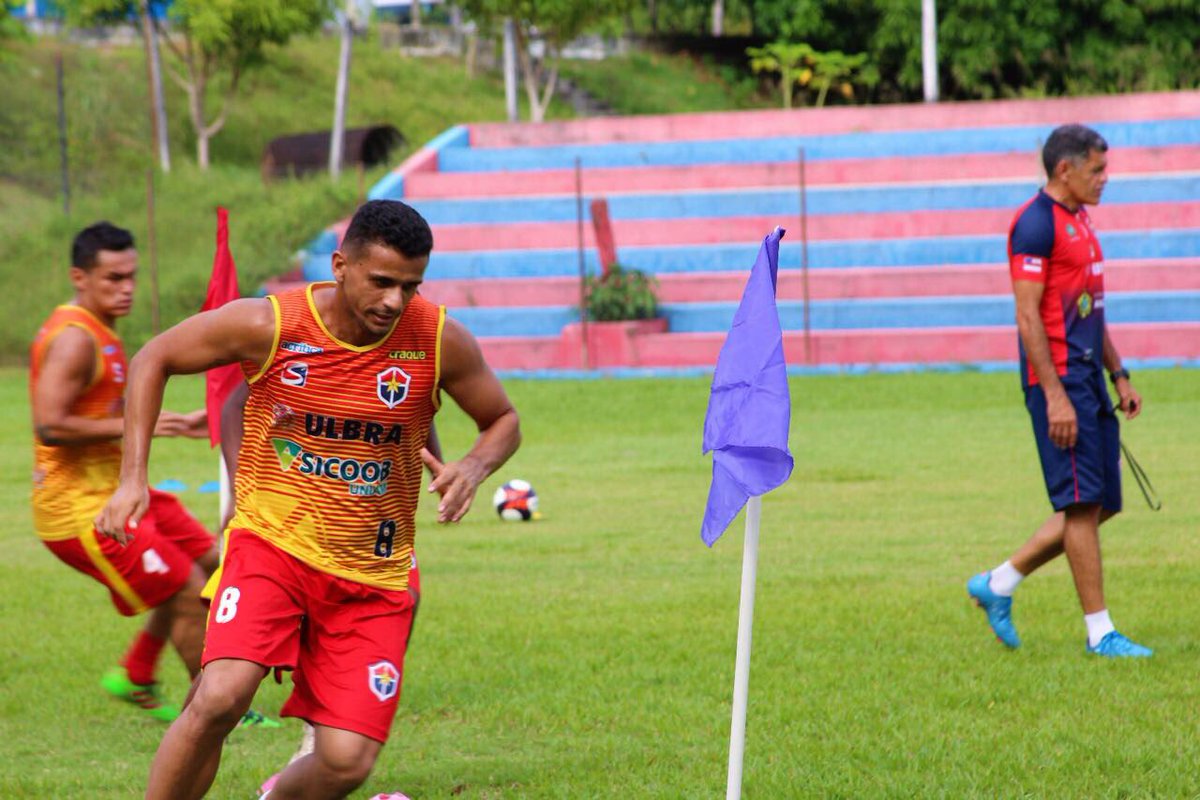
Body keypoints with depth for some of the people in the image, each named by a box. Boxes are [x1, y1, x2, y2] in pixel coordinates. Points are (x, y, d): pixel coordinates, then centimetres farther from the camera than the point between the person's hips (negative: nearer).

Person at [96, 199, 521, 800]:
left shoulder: (440, 341, -9)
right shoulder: (268, 324, -13)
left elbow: (503, 421, 9)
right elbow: (154, 359, 3)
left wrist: (475, 466, -15)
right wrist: (132, 477, -6)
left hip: (373, 575, 2)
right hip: (271, 542, -2)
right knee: (219, 699, -26)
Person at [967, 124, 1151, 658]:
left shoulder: (1079, 222, 17)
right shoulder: (1036, 224, -12)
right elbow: (1028, 316, -17)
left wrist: (1118, 375, 21)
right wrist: (1055, 395, -20)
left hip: (1088, 378, 10)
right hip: (1058, 379, -10)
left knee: (1102, 503, 9)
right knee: (1083, 503, -7)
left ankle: (997, 585, 18)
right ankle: (1099, 632, -2)